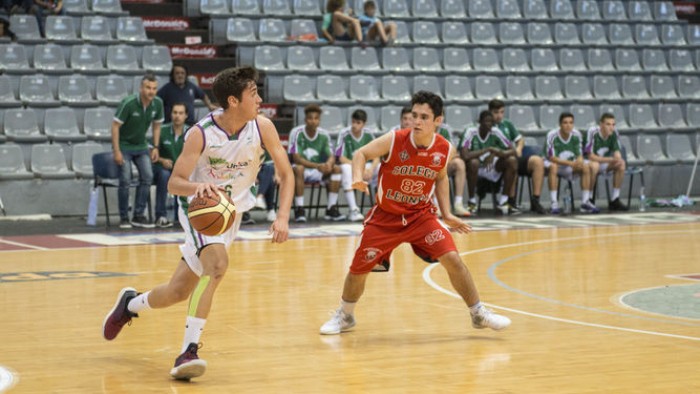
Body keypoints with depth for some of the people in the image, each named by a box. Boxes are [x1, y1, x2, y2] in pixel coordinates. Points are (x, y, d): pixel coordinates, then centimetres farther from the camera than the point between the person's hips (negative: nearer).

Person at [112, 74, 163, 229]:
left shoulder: (157, 104, -8)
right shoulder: (128, 103, -23)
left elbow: (156, 125, 8)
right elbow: (115, 126, -19)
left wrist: (156, 147, 4)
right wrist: (116, 151, -22)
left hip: (141, 146, 5)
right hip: (124, 145, -5)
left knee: (147, 176, -5)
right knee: (125, 179, -11)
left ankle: (138, 215, 4)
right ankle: (124, 218, 0)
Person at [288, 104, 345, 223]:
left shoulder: (324, 135, 0)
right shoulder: (296, 133, -14)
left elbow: (331, 157, -2)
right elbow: (296, 158, -21)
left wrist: (328, 164, -29)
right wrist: (317, 166, -35)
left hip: (317, 173, 5)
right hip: (302, 170, -5)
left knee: (336, 169, -17)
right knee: (298, 169, -37)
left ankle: (331, 209, -16)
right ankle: (299, 209, -33)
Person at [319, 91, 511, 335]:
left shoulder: (444, 149, -10)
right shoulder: (394, 140, -19)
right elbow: (361, 153, -8)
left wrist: (446, 214, 5)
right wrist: (357, 177, -28)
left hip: (421, 216, 1)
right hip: (385, 217, -1)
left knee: (452, 258, -15)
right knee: (359, 269, 4)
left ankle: (478, 314, 2)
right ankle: (345, 316, 32)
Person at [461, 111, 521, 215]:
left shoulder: (495, 132, -9)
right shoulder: (471, 132, -19)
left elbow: (512, 151, -10)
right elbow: (465, 155, -33)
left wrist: (495, 153, -28)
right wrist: (487, 150, -30)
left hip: (491, 168, 4)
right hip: (476, 167, -4)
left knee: (512, 160, -17)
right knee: (473, 162, -37)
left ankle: (503, 201, -8)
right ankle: (472, 201, -19)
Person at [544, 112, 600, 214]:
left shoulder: (576, 134, -8)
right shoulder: (552, 135, -22)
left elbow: (579, 155, -3)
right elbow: (551, 157, -25)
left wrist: (579, 161, -29)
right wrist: (570, 163, -36)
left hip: (570, 165, 5)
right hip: (556, 163, -5)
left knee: (586, 167, -19)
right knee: (553, 167, -37)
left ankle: (585, 202, -16)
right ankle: (554, 203, -36)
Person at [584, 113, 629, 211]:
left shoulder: (614, 133, -8)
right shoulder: (593, 132, -25)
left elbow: (617, 151, -3)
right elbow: (591, 156, -26)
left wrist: (618, 159, -29)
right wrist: (611, 160, -33)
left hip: (604, 162, 6)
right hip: (587, 162, -6)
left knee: (621, 164, -18)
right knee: (594, 165, -38)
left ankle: (615, 200, -11)